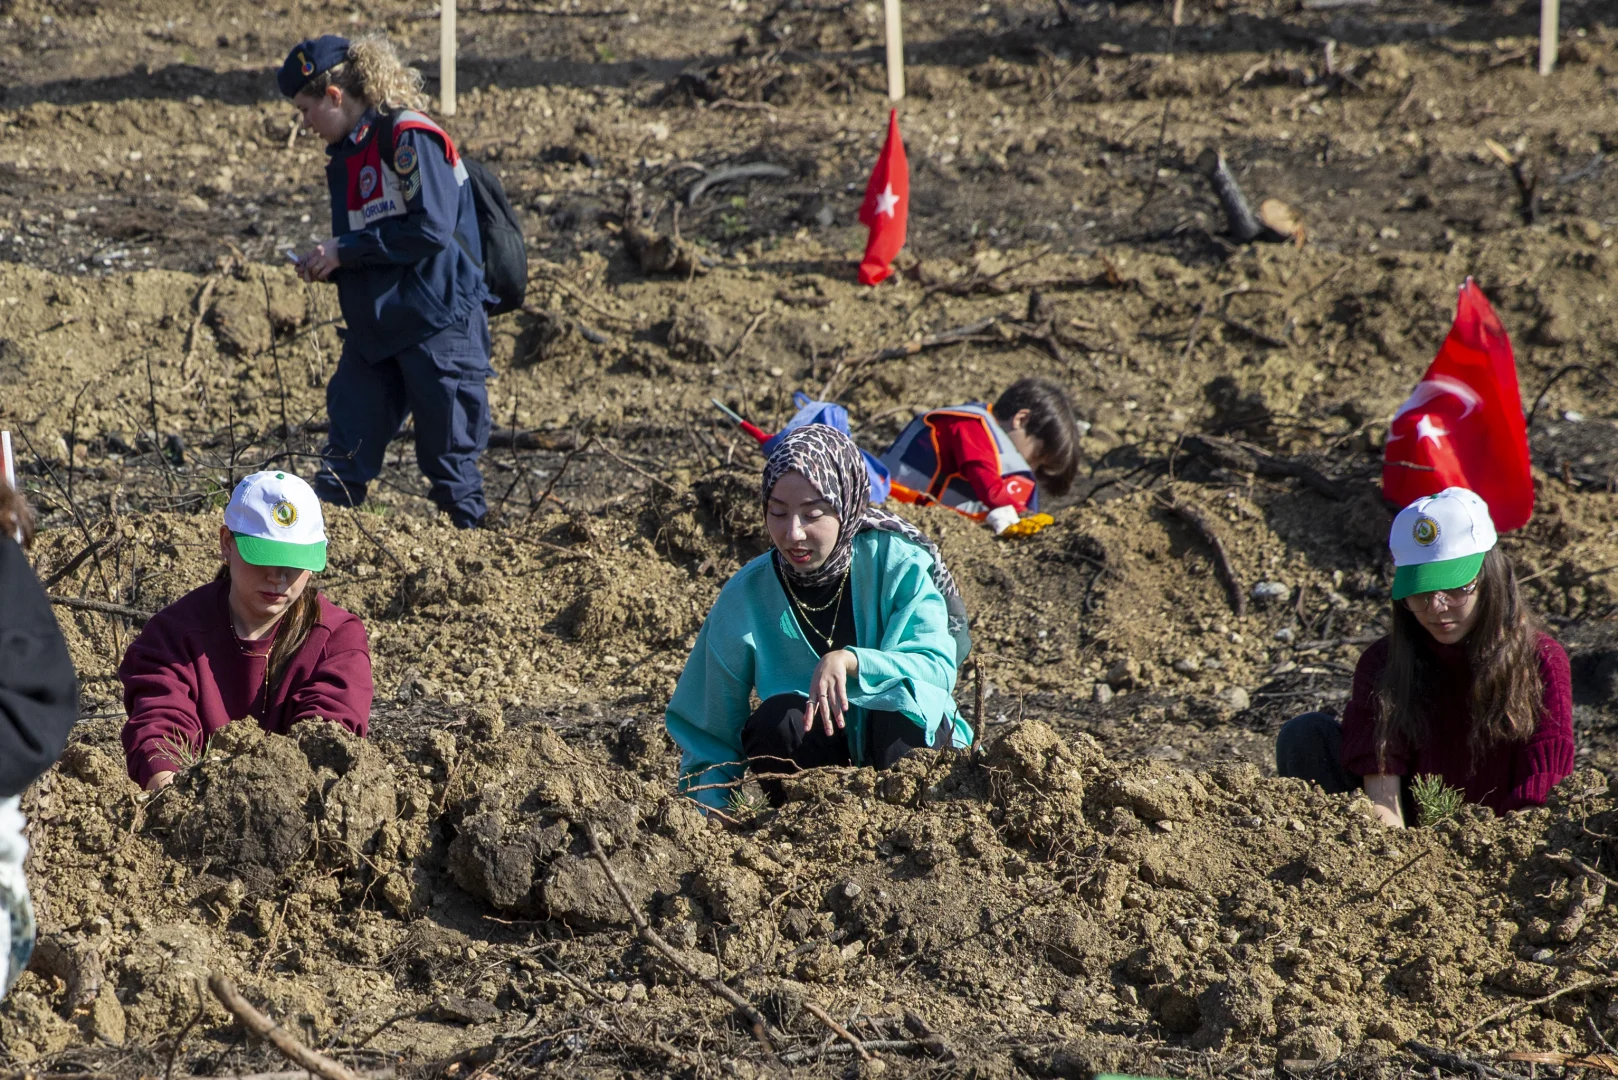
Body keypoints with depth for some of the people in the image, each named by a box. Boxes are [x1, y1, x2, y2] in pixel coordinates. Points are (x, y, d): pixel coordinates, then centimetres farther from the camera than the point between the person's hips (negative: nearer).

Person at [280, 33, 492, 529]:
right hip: (373, 329, 8)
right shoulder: (348, 153, 13)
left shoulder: (410, 138, -13)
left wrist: (344, 251, -16)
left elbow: (431, 230, -22)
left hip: (436, 325, -8)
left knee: (449, 459, 2)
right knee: (342, 465, 4)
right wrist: (327, 265, 1)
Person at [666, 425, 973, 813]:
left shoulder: (897, 565, -13)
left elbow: (938, 668, -27)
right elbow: (710, 737, -1)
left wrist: (849, 661, -43)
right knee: (777, 718, -30)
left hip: (904, 741, -1)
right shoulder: (745, 598, -8)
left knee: (898, 702, -33)